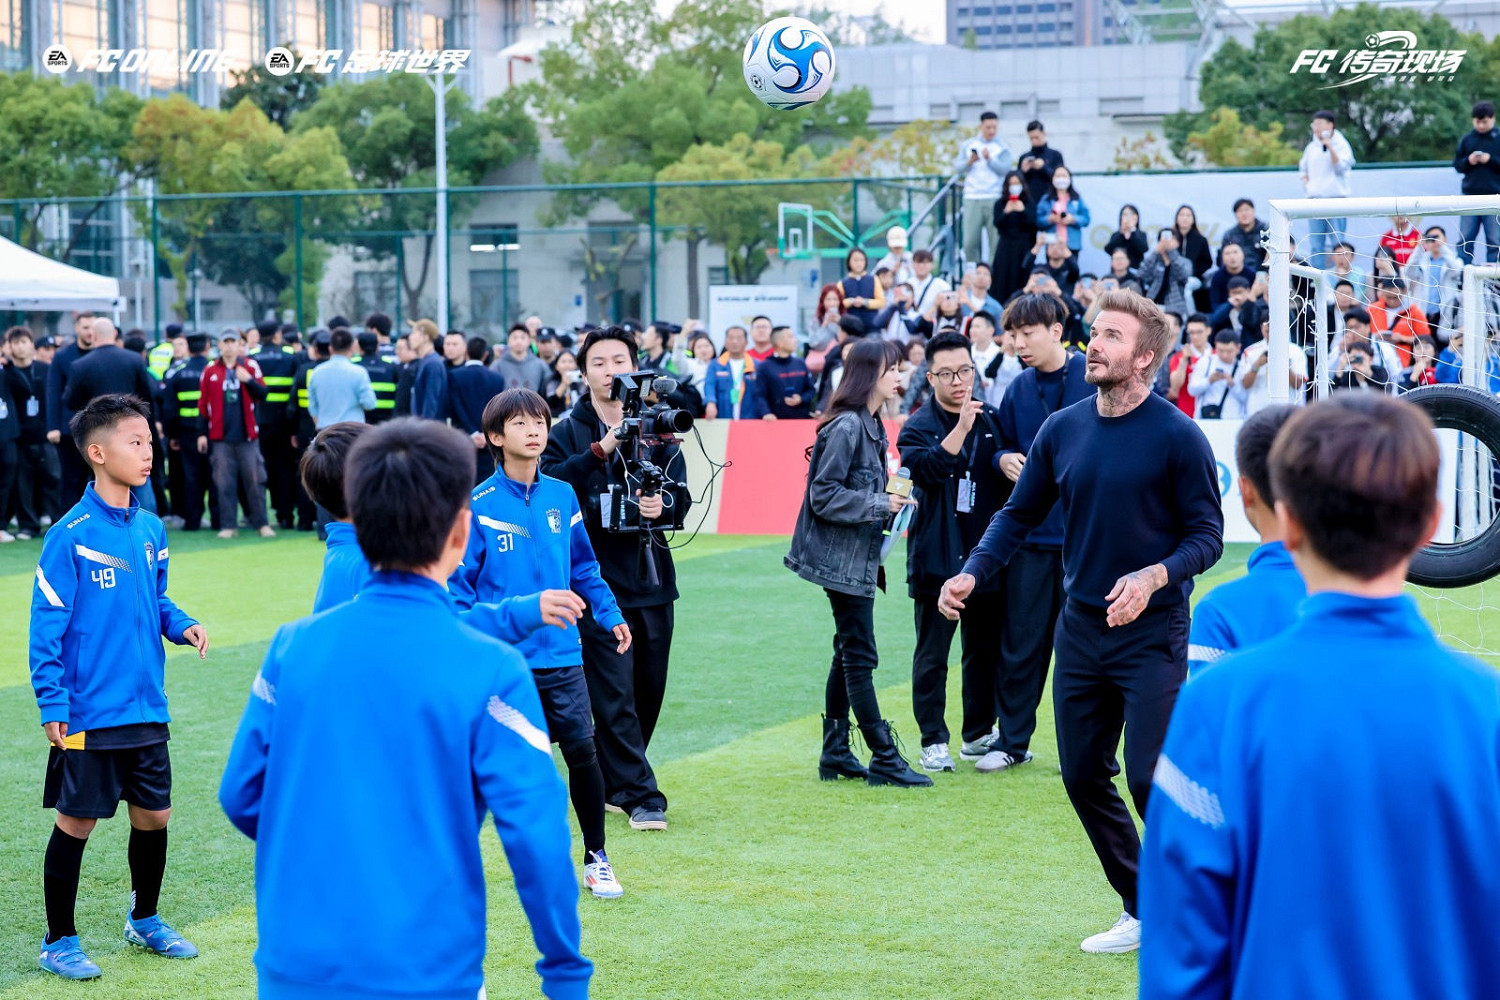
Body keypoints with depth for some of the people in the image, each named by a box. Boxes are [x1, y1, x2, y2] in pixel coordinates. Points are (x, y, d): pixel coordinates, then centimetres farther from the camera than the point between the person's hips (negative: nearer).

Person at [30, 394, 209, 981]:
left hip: (147, 709, 6)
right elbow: (46, 624, -12)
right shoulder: (72, 535, -14)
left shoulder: (151, 529, 5)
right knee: (76, 823, 4)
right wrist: (51, 704, -14)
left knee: (154, 815, 14)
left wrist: (181, 625, -3)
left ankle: (144, 920, 36)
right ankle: (59, 942, 18)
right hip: (89, 711, -6)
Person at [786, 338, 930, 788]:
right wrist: (880, 505, -20)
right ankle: (884, 759, -2)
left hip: (860, 560, 10)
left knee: (848, 655, 13)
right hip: (842, 560, -10)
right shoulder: (846, 426, -16)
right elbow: (824, 495, -19)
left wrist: (890, 504, 4)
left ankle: (836, 754, 19)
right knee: (860, 657, -5)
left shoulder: (871, 427, 13)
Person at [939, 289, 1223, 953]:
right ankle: (1142, 911, 24)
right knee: (1084, 777, 9)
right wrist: (971, 573, -5)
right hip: (1079, 627, 6)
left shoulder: (1177, 437, -11)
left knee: (1152, 779, -11)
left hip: (1151, 632, -6)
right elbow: (1019, 514, 10)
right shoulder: (1062, 429, 4)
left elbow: (1207, 535, -9)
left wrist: (1154, 577, -26)